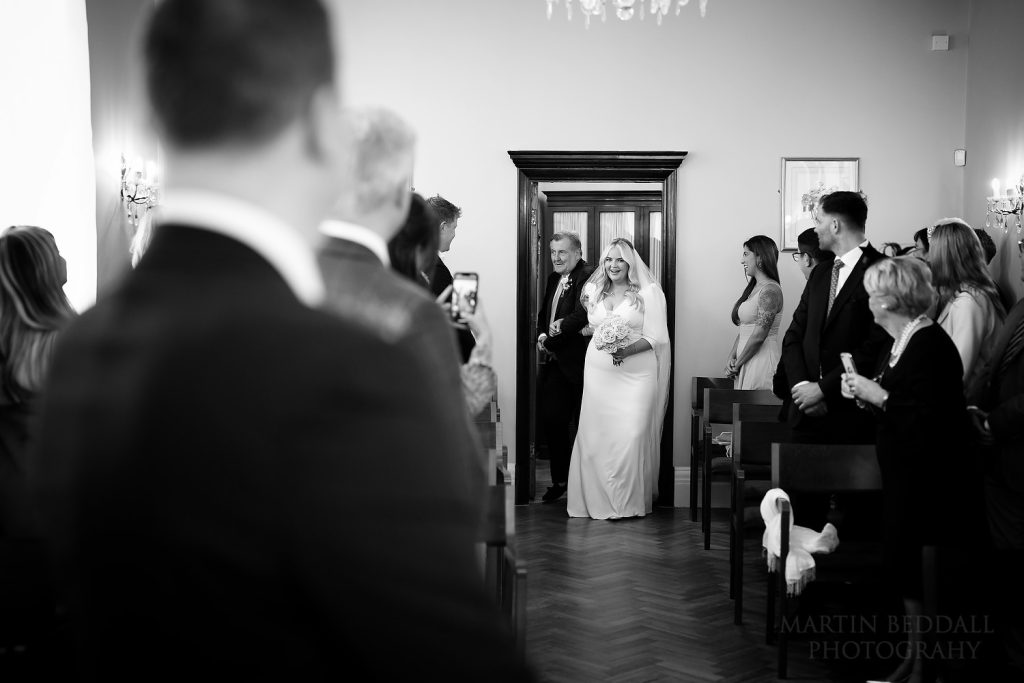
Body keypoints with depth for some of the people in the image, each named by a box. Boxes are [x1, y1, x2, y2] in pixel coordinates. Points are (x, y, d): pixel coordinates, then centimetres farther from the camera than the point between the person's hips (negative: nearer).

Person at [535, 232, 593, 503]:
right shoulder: (554, 278, 14)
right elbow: (543, 314, 19)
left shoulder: (588, 277, -14)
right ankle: (560, 479, 24)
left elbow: (582, 314, -26)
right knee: (551, 421, 11)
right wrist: (541, 336, 0)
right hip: (553, 364, 8)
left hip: (576, 367, -8)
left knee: (580, 425, 3)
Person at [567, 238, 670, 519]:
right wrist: (603, 341, 8)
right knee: (595, 434, 1)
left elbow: (656, 338, -8)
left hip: (636, 373, -4)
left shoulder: (649, 292, -2)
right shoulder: (594, 292, 13)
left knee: (631, 435, -10)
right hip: (599, 373, 4)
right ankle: (598, 498, 13)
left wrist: (627, 349, -21)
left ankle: (629, 501, 2)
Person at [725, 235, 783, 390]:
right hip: (746, 363, 9)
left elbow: (759, 336, -19)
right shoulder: (754, 288, 16)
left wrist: (737, 364, -10)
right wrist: (731, 357, 0)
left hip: (761, 361, -9)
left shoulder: (770, 290, -14)